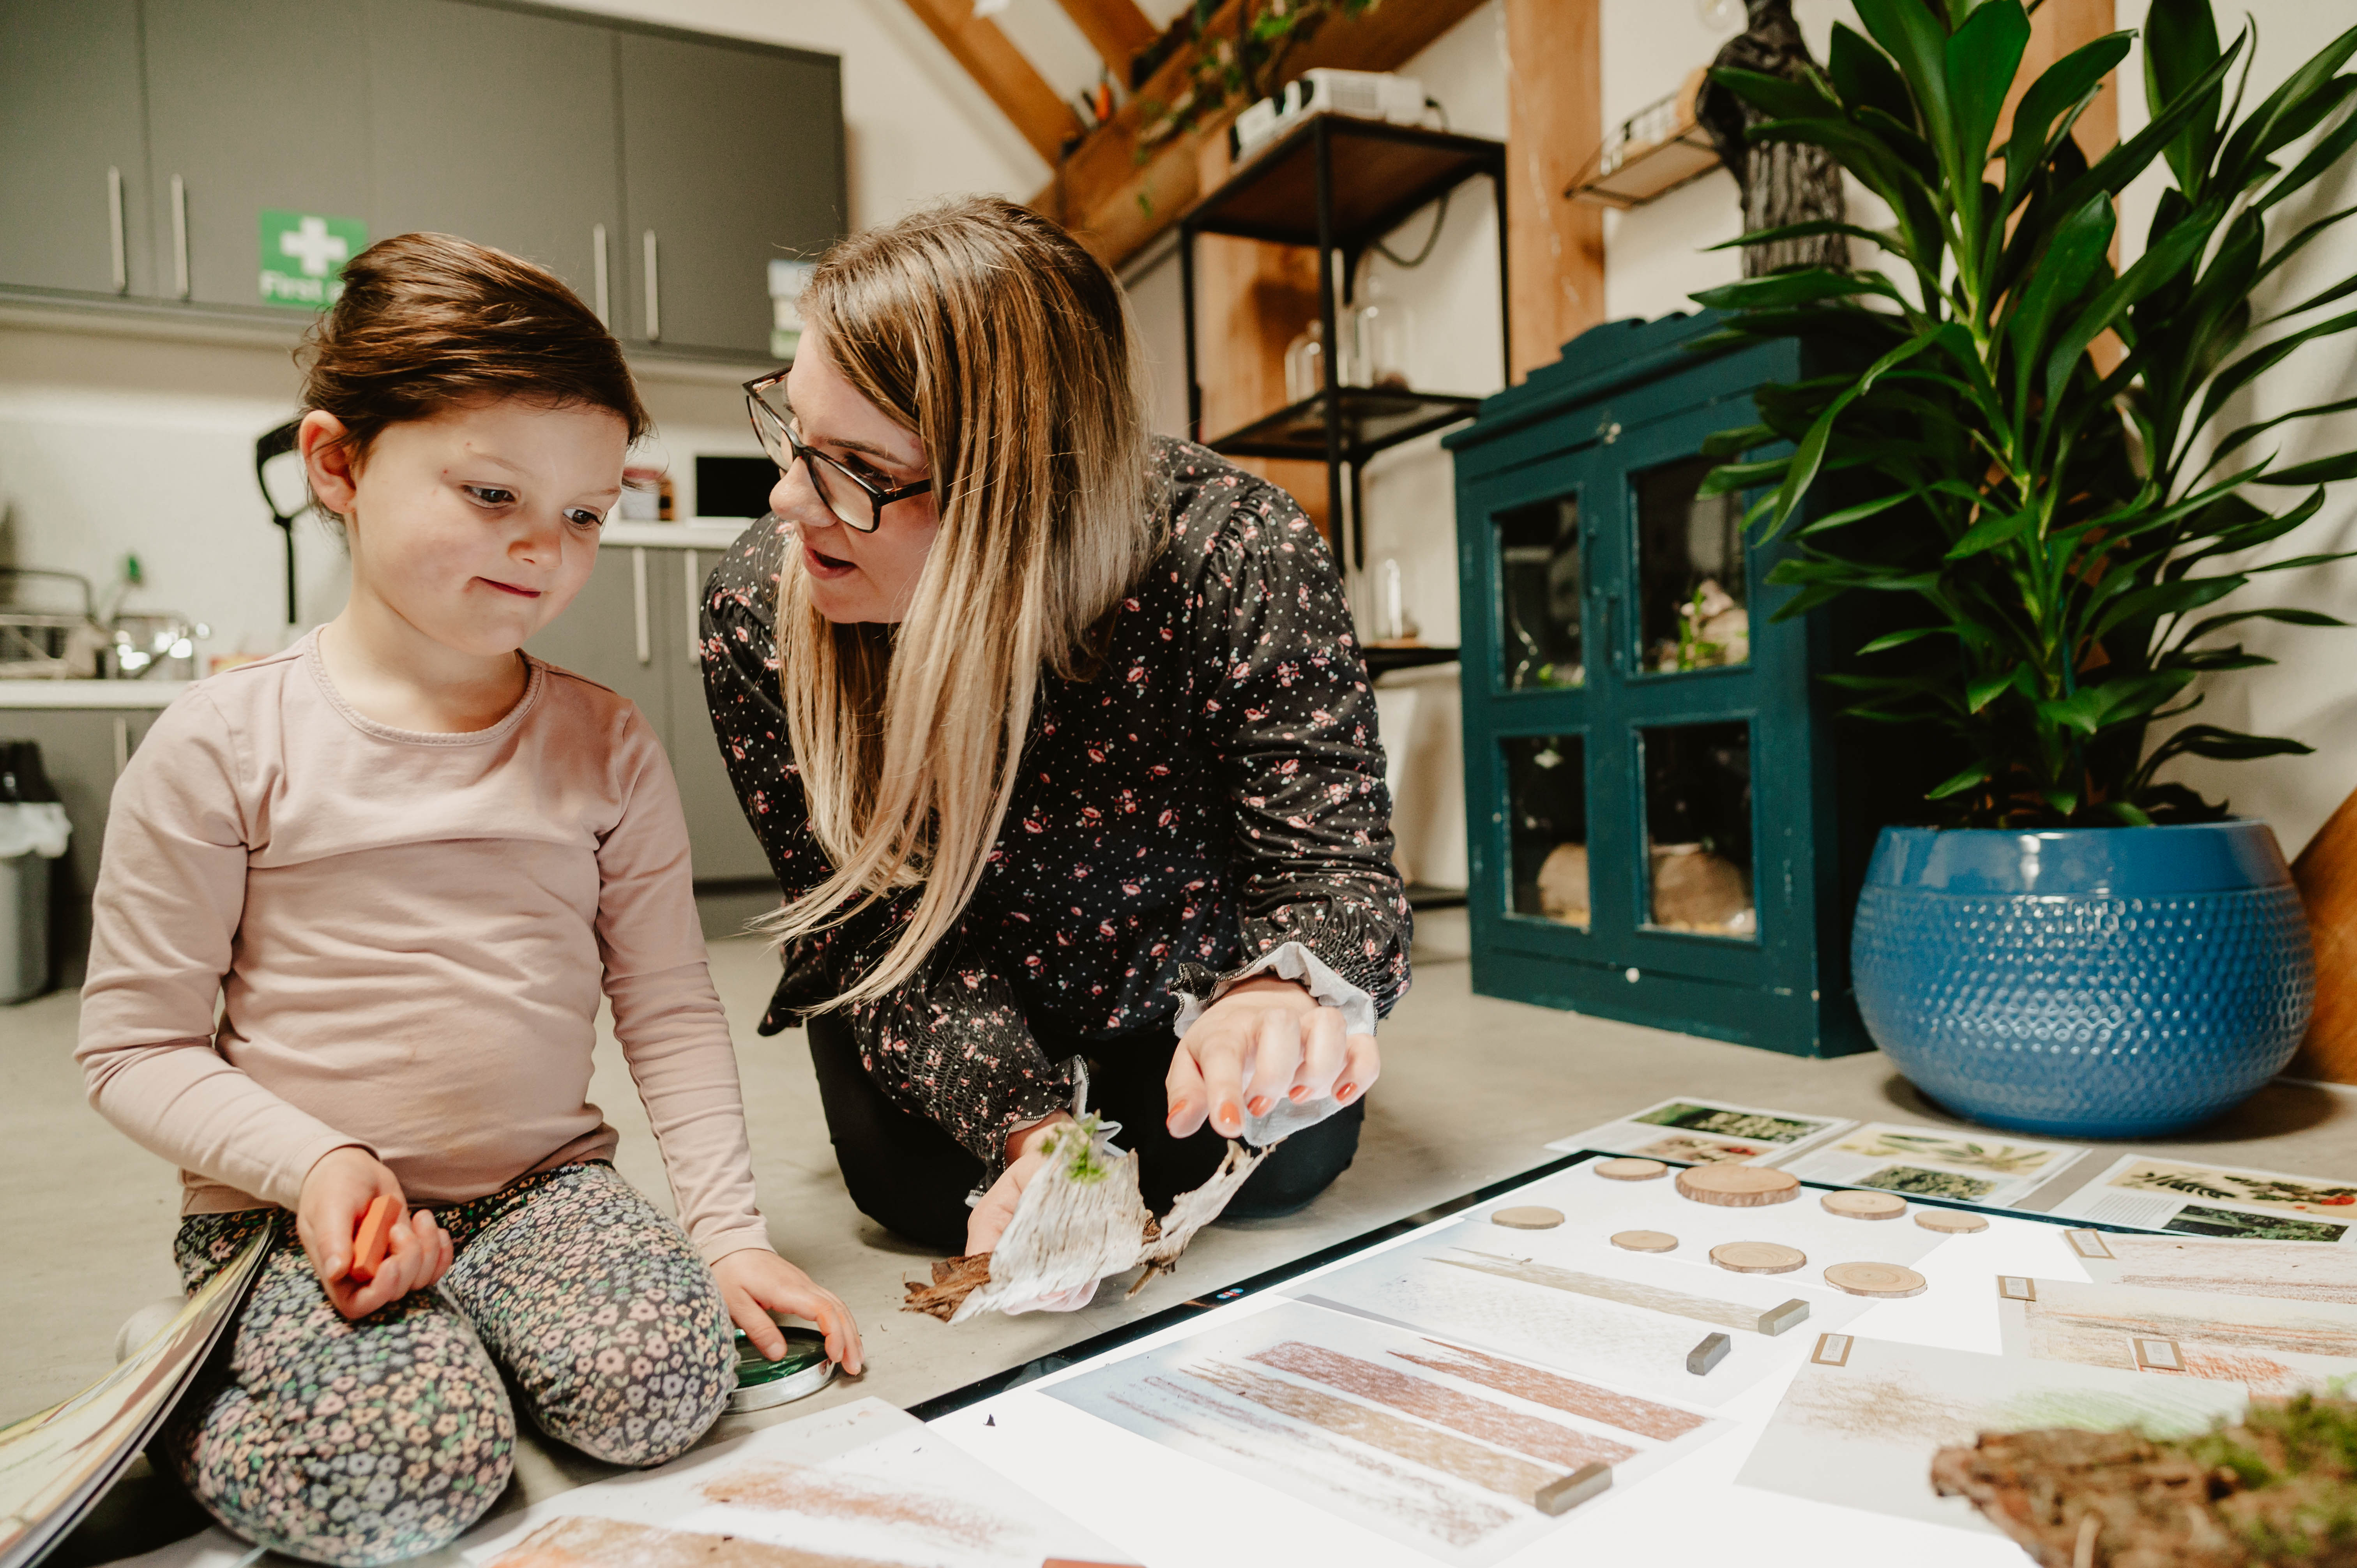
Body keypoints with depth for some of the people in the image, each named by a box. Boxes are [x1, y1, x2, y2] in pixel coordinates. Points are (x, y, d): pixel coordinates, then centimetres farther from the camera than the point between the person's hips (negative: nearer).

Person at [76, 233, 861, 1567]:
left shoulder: (608, 746, 1)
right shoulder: (227, 742, -7)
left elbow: (671, 1007, 1)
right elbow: (136, 1046, -3)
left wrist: (730, 1228, -6)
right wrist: (313, 1163, -20)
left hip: (546, 1181, 3)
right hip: (297, 1207, -2)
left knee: (662, 1383, -21)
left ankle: (432, 1327, 10)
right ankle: (195, 1400, 10)